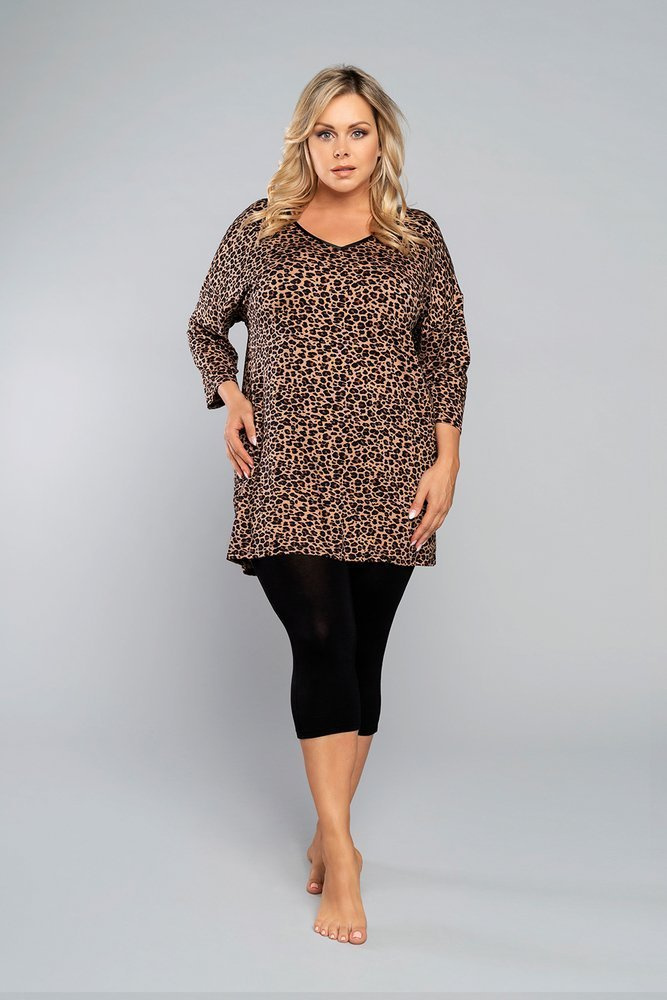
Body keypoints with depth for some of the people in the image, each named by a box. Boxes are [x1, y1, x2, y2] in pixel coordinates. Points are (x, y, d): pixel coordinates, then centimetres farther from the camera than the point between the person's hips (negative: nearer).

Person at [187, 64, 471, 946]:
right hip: (288, 475, -1)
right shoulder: (258, 230, 7)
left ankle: (330, 830, 21)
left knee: (362, 653, 5)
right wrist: (230, 395, -1)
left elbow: (449, 353, 9)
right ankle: (341, 853, -7)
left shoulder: (418, 238, 8)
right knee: (320, 640, -13)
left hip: (389, 476, 1)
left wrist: (446, 458, 0)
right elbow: (206, 326, 18)